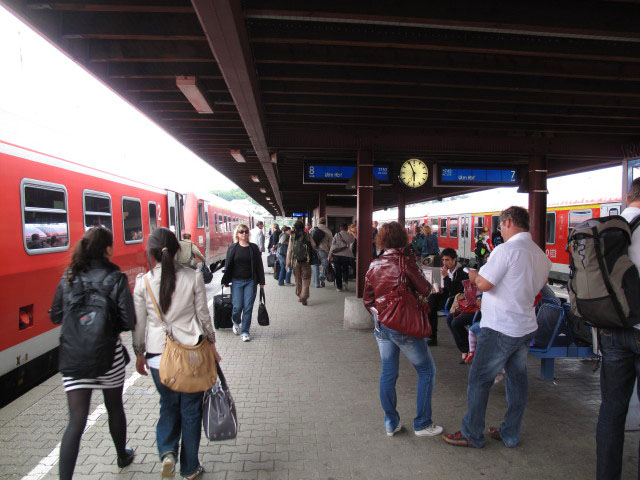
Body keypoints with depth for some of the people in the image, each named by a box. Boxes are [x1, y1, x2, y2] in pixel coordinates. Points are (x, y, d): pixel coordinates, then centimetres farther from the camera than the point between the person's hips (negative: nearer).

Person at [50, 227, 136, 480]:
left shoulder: (68, 278, -1)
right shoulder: (116, 278, -13)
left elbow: (56, 316, 8)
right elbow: (129, 321, -15)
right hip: (109, 354, -2)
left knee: (76, 420, 8)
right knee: (114, 407, 20)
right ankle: (122, 456, 43)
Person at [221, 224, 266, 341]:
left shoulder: (253, 247, 3)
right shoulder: (232, 248, 3)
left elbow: (259, 265, 4)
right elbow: (228, 265, 6)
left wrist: (261, 281, 2)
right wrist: (226, 281, 4)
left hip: (251, 281, 0)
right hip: (237, 281, 0)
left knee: (248, 307, 0)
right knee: (237, 306, -2)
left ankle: (245, 331, 13)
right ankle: (236, 322, 31)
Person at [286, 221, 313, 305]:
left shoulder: (292, 236, -1)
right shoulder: (307, 235, -3)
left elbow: (289, 250, -2)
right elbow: (314, 246, 0)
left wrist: (288, 262, 2)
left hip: (295, 261, 2)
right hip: (306, 261, -2)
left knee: (298, 279, 16)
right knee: (306, 279, 3)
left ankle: (299, 296, 26)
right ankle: (304, 297, -8)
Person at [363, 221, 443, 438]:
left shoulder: (374, 265, 2)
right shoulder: (406, 261, -15)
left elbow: (367, 299, 7)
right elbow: (424, 290, -12)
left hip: (381, 326, 6)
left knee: (388, 372, 16)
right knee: (427, 371, 13)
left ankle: (391, 423, 27)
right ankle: (422, 424, 19)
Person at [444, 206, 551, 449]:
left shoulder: (507, 249, -18)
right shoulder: (541, 255, 9)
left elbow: (484, 284, -20)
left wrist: (474, 276, 0)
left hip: (500, 328, -9)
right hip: (527, 326, 9)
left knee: (479, 380, 3)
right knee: (517, 379, 17)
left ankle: (472, 435, 14)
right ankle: (510, 434, 30)